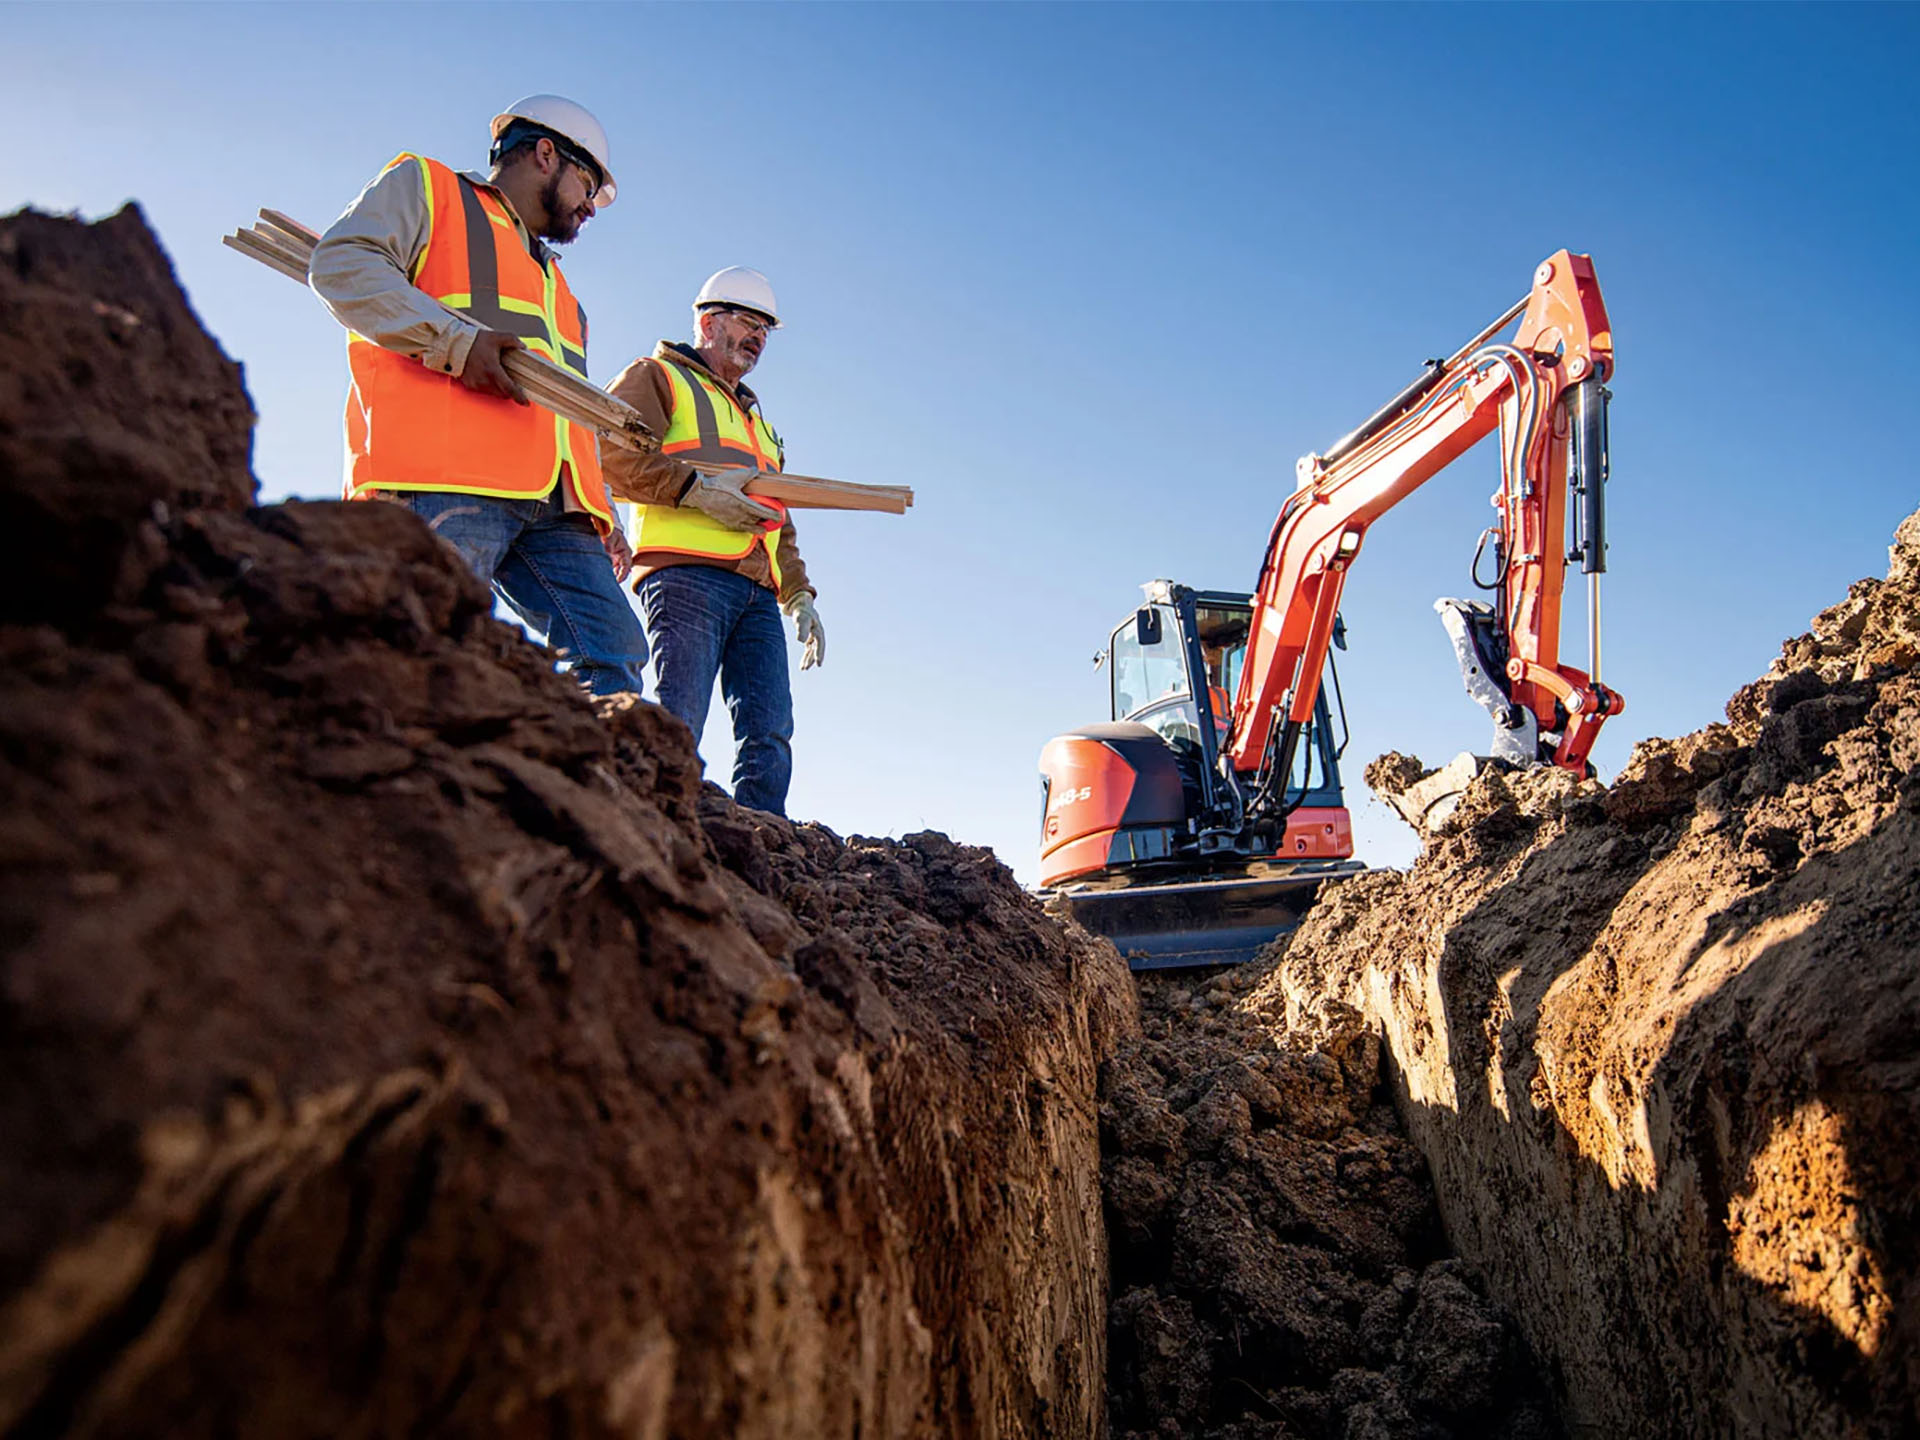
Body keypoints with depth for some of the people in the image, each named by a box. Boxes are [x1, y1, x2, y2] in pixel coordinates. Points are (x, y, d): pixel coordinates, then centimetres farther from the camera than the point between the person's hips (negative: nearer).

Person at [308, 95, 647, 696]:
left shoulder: (555, 285, 39)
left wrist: (601, 514, 19)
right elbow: (341, 262, 0)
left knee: (612, 652, -10)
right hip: (444, 483, -7)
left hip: (552, 506, 7)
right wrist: (456, 341, -12)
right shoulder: (426, 187, 19)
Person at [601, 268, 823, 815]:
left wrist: (799, 594, 21)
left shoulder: (755, 418, 37)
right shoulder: (657, 377, 15)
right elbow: (607, 453, -4)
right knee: (677, 728, -17)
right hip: (688, 575, -6)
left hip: (757, 593, 7)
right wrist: (697, 487, -12)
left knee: (770, 733, -8)